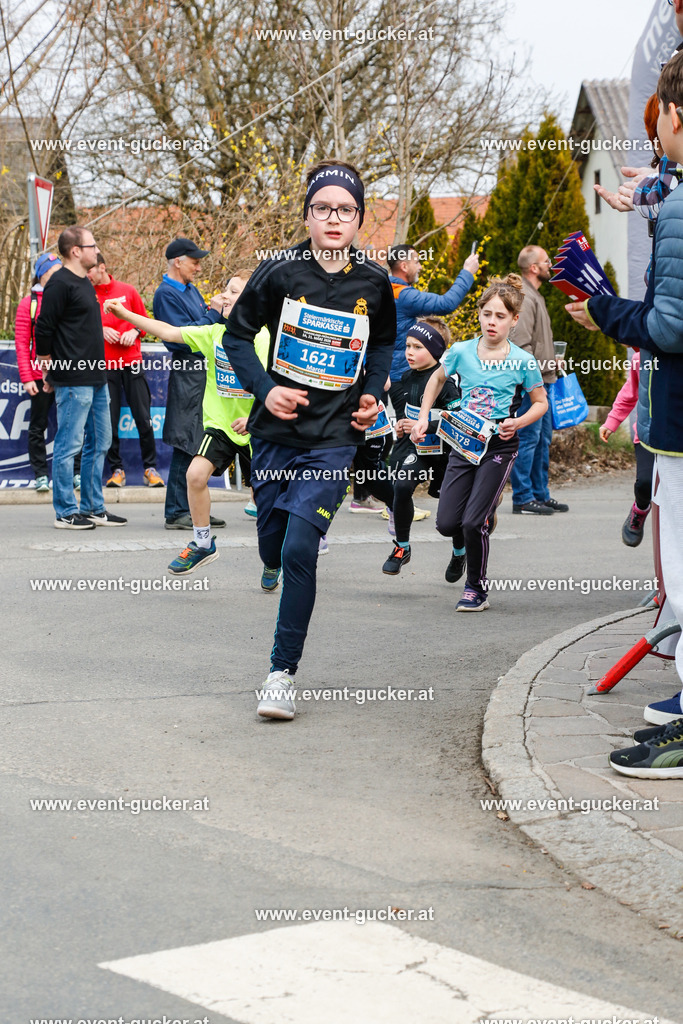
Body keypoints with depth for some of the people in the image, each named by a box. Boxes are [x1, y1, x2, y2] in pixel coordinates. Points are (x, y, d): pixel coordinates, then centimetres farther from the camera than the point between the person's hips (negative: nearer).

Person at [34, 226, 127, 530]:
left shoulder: (85, 283, 16)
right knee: (69, 445, -4)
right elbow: (43, 330, -14)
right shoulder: (60, 284, -12)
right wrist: (50, 371, -9)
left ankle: (93, 508, 20)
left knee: (99, 443, 12)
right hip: (73, 380, -10)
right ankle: (66, 513, 1)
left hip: (96, 379, 10)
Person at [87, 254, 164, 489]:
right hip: (104, 364, 0)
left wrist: (134, 332, -6)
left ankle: (150, 468, 9)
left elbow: (144, 319, 13)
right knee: (109, 421, -1)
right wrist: (100, 330, -9)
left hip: (131, 362, 0)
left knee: (143, 418, 0)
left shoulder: (127, 291, 6)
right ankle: (116, 470, 8)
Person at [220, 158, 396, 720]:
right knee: (273, 551, 12)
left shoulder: (374, 282, 0)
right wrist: (265, 388, -8)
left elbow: (383, 343, 20)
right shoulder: (280, 271, -5)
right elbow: (237, 333, 5)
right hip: (277, 429, 1)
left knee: (299, 550, -14)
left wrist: (374, 393, 5)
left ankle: (283, 673, -6)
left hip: (334, 438, -1)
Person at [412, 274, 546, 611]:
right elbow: (437, 379, 18)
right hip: (463, 442, 3)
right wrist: (423, 417, 10)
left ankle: (477, 589, 9)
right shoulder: (462, 352, -2)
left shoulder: (522, 362, -9)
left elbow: (541, 403, 5)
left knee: (474, 522, -13)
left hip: (499, 447, -3)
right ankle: (461, 548, 38)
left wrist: (518, 422, -13)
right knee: (446, 523, -1)